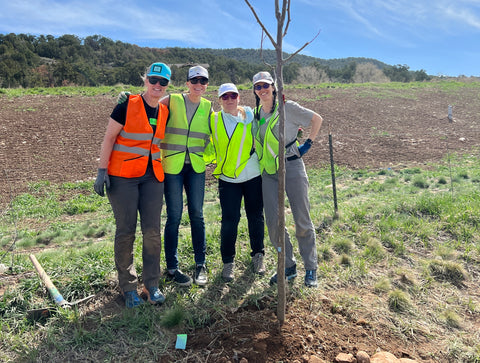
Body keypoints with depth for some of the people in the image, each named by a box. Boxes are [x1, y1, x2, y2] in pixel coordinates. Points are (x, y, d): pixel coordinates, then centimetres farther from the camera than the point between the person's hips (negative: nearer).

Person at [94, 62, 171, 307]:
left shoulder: (164, 112, 11)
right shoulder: (127, 105, -3)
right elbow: (109, 138, -3)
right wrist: (102, 171, -9)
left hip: (152, 177, 4)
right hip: (122, 176, -4)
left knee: (152, 231, 2)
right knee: (125, 231, 1)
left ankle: (152, 285, 16)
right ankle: (128, 287, 17)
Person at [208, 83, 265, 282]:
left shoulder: (250, 116, 2)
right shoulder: (214, 120, 3)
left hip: (253, 175, 1)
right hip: (227, 178, 0)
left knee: (255, 216, 9)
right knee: (229, 220, -2)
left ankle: (258, 255, 29)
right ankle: (228, 261, 16)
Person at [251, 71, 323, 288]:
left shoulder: (287, 107, -2)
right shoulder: (256, 113, 13)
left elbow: (317, 119, 5)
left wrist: (308, 143, 1)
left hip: (292, 167, -4)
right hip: (268, 172, 5)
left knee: (302, 220, 0)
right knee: (272, 222, 0)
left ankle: (311, 270, 15)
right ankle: (289, 267, 17)